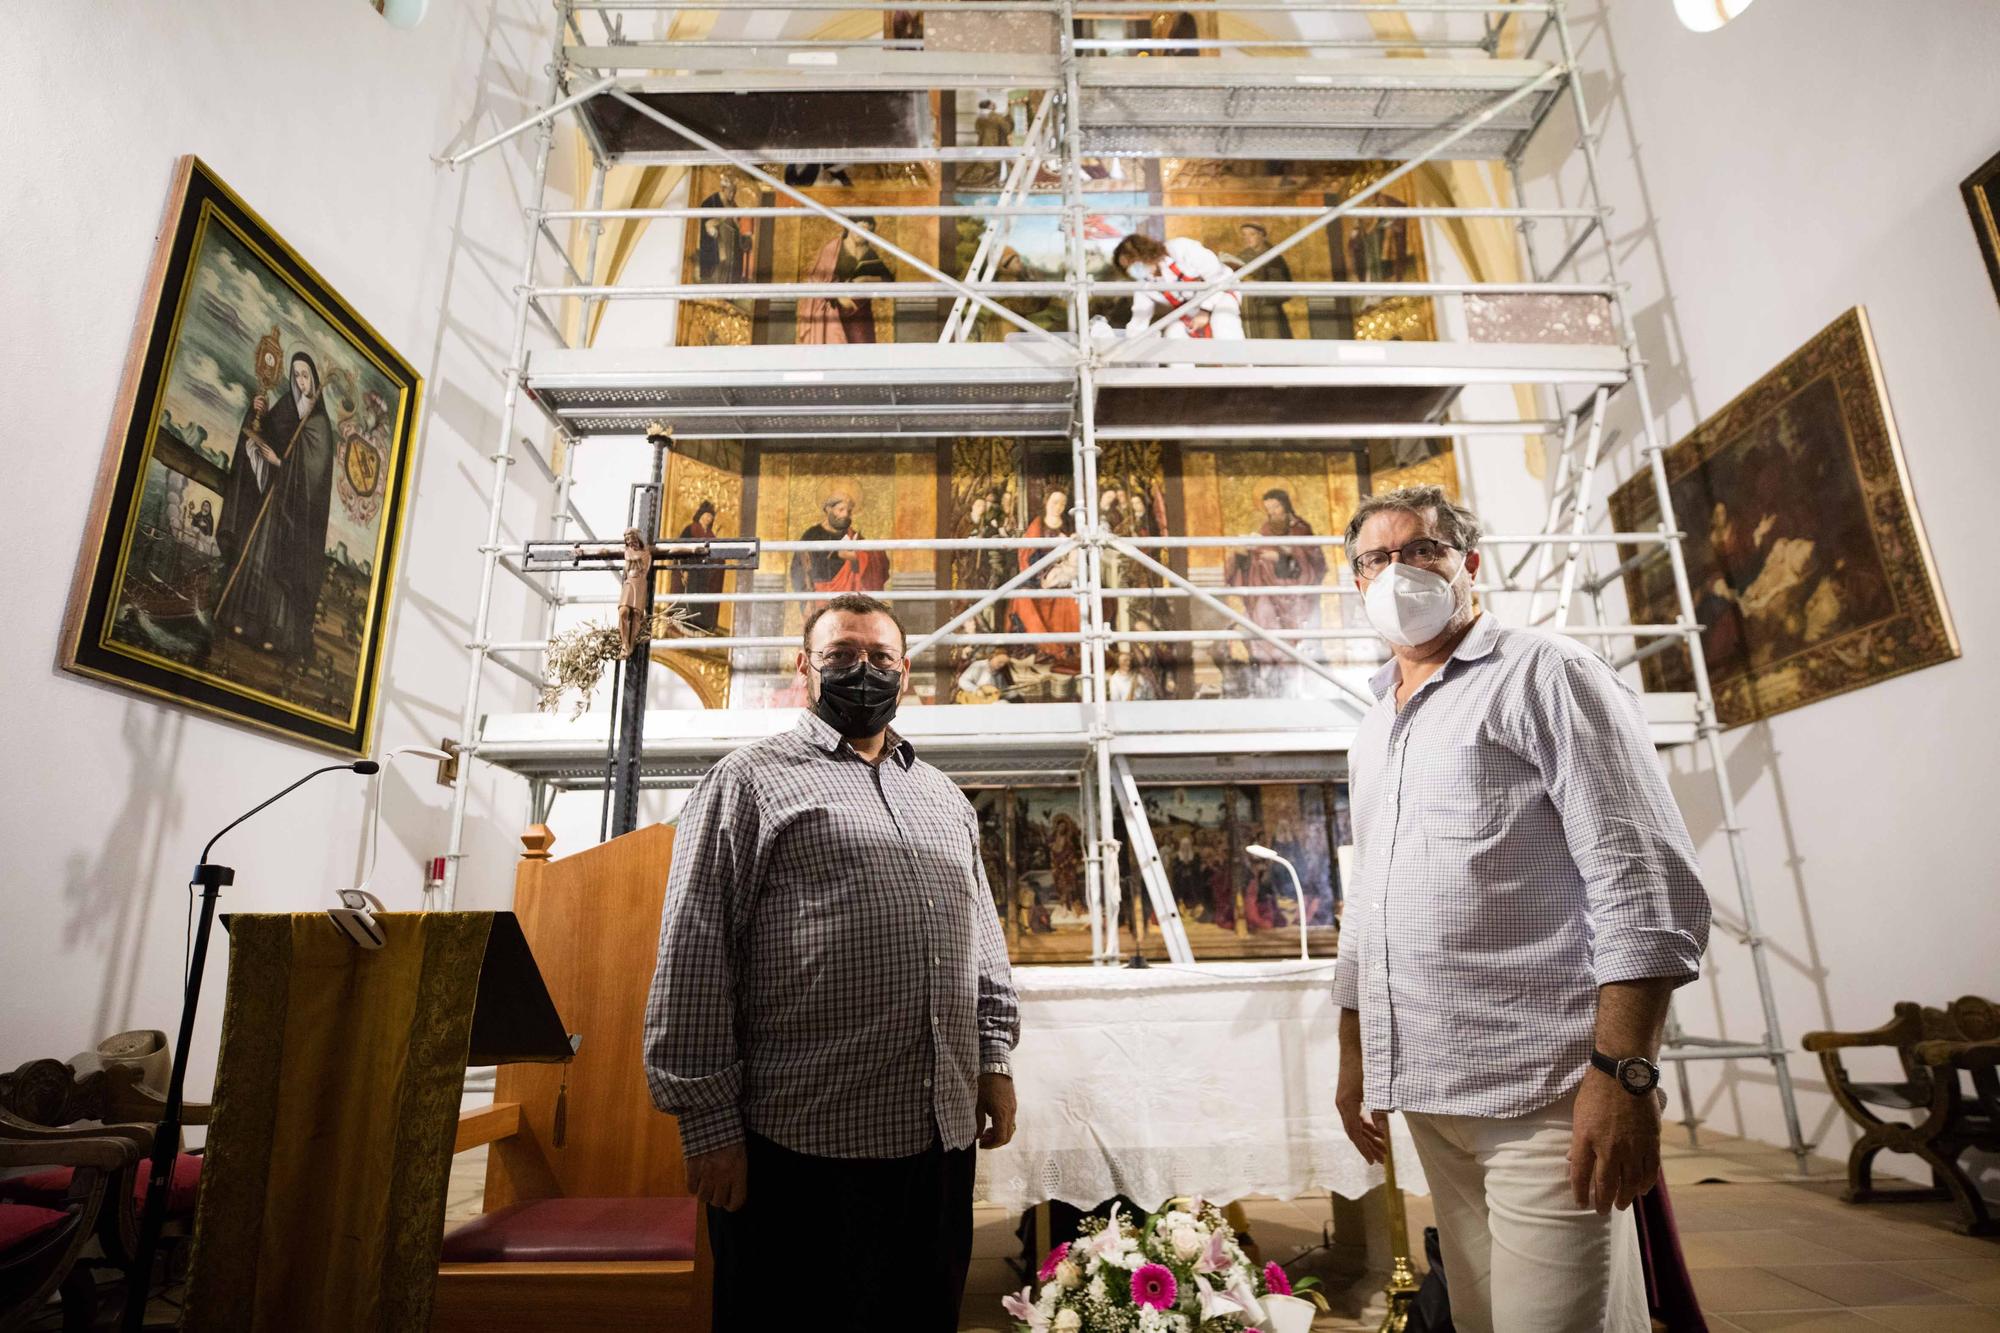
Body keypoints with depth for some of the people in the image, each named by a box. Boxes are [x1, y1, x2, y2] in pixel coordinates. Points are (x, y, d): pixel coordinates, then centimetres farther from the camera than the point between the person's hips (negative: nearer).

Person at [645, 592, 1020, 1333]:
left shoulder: (945, 797, 16)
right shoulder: (750, 780, -2)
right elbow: (693, 961, -7)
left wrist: (995, 1057, 10)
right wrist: (708, 1120, -10)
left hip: (941, 1133, 6)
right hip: (802, 1141, -5)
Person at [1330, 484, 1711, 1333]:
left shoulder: (1544, 676, -4)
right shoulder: (1371, 736, 17)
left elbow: (1646, 882, -13)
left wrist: (1623, 1072, -20)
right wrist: (1355, 1055, 20)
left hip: (1543, 1089, -7)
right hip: (1430, 1092, 7)